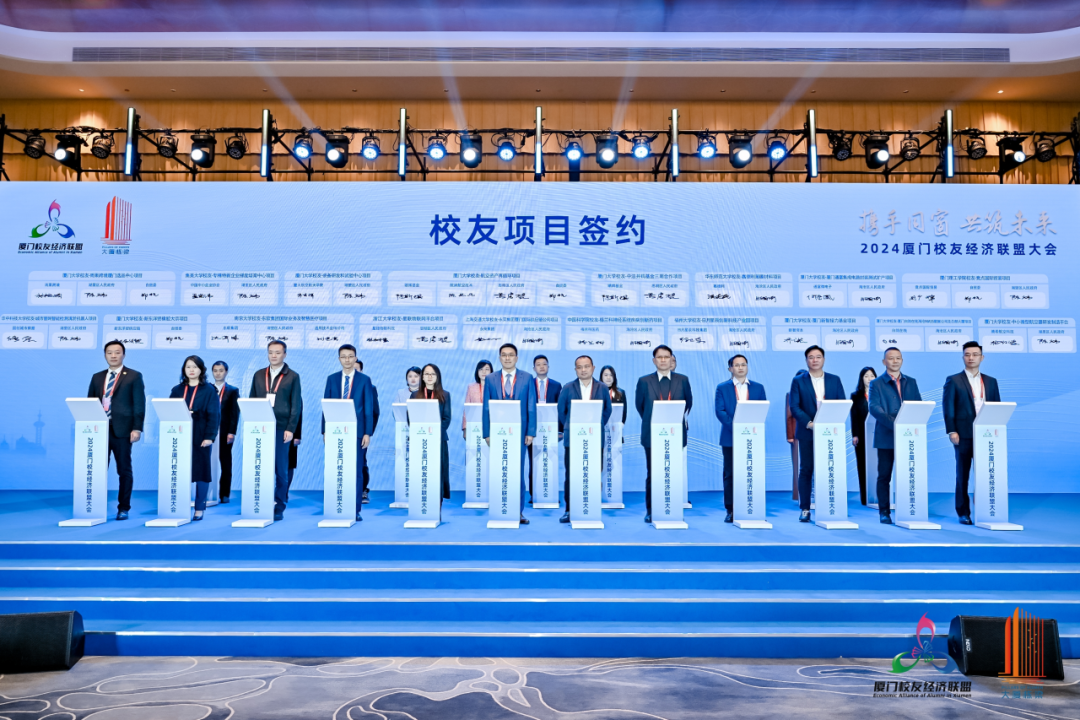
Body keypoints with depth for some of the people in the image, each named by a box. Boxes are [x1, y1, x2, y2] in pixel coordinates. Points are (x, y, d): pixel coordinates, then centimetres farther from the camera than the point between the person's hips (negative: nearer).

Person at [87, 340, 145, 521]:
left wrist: (137, 428, -13)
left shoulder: (134, 376, 2)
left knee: (124, 471, 3)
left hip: (122, 430, -4)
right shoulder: (97, 377, 15)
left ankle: (123, 508, 11)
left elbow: (139, 404, -4)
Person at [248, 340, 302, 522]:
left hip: (281, 428, -3)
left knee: (281, 469, 2)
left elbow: (296, 405, -1)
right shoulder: (258, 375, 13)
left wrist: (290, 429, -9)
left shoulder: (293, 376, 3)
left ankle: (279, 507, 8)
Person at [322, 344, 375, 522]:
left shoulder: (364, 380, 3)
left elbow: (369, 408, 0)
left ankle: (355, 510, 7)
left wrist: (367, 433, -6)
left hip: (357, 432, -2)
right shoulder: (332, 379, 9)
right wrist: (325, 430, 1)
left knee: (356, 472, 1)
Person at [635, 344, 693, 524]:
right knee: (652, 474, 3)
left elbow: (688, 402, 17)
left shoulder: (683, 380, 4)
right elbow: (639, 405, 13)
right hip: (652, 435, -1)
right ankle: (650, 511, 12)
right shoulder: (644, 381, 2)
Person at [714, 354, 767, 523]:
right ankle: (730, 510, 7)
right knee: (730, 474, 2)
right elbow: (720, 411, -4)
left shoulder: (758, 387, 11)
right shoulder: (722, 388, 5)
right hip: (730, 438, -1)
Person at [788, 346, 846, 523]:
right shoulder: (798, 381, 4)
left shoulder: (834, 380, 11)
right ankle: (804, 509, 7)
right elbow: (794, 406, -4)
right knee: (806, 470, 1)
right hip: (807, 432, -1)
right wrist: (809, 423, -17)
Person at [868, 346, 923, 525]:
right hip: (886, 436, -3)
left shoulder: (911, 382, 16)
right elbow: (874, 408, -9)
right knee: (884, 475, 1)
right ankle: (884, 512, 7)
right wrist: (893, 423, -23)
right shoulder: (876, 384, 3)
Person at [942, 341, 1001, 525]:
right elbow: (948, 408, -2)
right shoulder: (953, 380, 3)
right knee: (963, 474, 2)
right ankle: (963, 513, 8)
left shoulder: (991, 382, 14)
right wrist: (951, 431, -10)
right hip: (964, 435, -3)